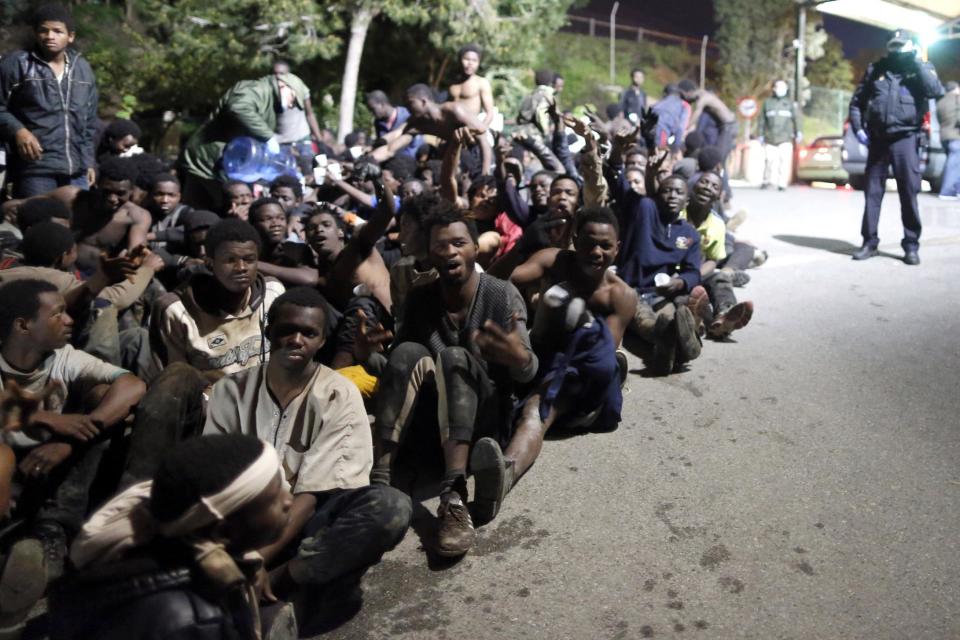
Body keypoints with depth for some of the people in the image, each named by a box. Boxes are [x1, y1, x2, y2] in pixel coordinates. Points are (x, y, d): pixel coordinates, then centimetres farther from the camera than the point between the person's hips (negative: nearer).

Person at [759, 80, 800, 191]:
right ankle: (767, 181, 19)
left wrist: (798, 133, 2)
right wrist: (761, 135, 5)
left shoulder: (789, 103, 13)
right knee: (769, 160, 1)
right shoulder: (767, 102, 12)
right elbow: (762, 120, 10)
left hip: (785, 139, 0)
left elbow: (796, 119, 10)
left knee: (784, 161, -10)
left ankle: (782, 183, -7)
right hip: (770, 139, 0)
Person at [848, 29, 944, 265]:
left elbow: (935, 91, -15)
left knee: (909, 192, -3)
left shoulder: (922, 68, 5)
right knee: (872, 192, 4)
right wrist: (858, 128, 2)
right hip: (877, 138, 2)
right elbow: (857, 101, 15)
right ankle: (869, 241, 13)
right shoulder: (876, 69, 10)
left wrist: (917, 62, -11)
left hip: (905, 139, -2)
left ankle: (911, 245, 5)